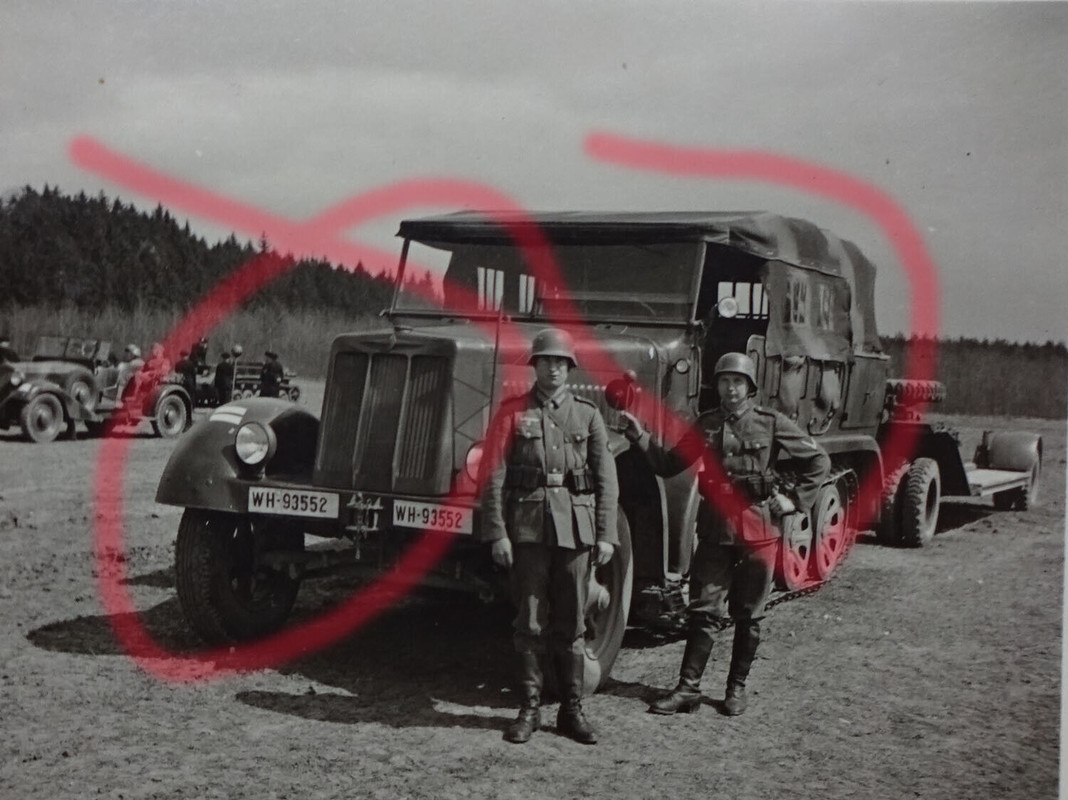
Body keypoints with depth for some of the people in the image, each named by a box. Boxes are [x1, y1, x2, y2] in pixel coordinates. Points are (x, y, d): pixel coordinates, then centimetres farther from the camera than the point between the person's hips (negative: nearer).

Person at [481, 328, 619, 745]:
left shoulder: (588, 415, 9)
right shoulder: (513, 411, 4)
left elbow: (606, 480, 7)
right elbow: (494, 476, 0)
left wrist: (606, 535, 0)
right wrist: (497, 533, -7)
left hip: (576, 526, 1)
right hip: (528, 526, -1)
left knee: (572, 621, 7)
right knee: (530, 621, 3)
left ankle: (572, 709, 17)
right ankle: (529, 708, 14)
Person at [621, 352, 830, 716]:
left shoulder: (771, 423, 0)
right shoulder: (706, 425, 7)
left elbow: (818, 460, 8)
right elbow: (669, 465, 6)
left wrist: (796, 501, 2)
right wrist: (640, 436, -5)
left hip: (757, 530, -1)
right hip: (715, 529, 2)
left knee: (748, 615, 8)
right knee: (703, 611, 1)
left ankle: (737, 687, 22)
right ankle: (688, 688, 6)